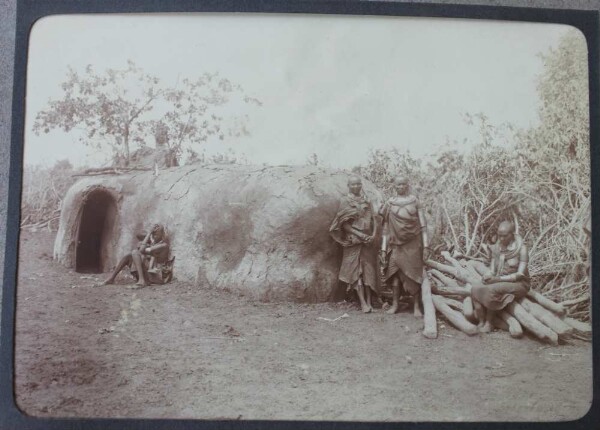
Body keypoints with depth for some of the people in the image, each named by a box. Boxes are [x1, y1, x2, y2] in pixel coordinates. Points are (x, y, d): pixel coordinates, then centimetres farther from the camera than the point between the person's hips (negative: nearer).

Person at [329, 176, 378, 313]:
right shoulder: (345, 201, -1)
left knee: (368, 269, 3)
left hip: (367, 240, 4)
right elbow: (344, 224, -6)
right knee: (356, 270, -5)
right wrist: (359, 234, -15)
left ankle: (369, 301, 7)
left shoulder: (367, 200, 11)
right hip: (353, 240, -4)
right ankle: (363, 302, -6)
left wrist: (373, 235, -7)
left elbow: (373, 219, 9)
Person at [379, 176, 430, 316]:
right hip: (396, 244, 1)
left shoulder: (414, 201, 2)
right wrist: (383, 248, 3)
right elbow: (386, 228, 7)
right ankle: (394, 305, 10)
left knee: (414, 274, 0)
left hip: (413, 244, -1)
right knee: (395, 274, 1)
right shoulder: (389, 204, 5)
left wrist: (426, 245, -6)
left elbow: (423, 224, 0)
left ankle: (416, 306, 6)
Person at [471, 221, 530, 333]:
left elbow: (520, 274, -17)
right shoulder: (496, 248, 3)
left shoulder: (521, 248, -13)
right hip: (500, 283, 5)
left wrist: (498, 279, -25)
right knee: (475, 289, -24)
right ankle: (481, 322, -19)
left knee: (491, 290, -34)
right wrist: (488, 276, -21)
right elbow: (492, 270, 4)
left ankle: (488, 323, -18)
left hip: (518, 284, -5)